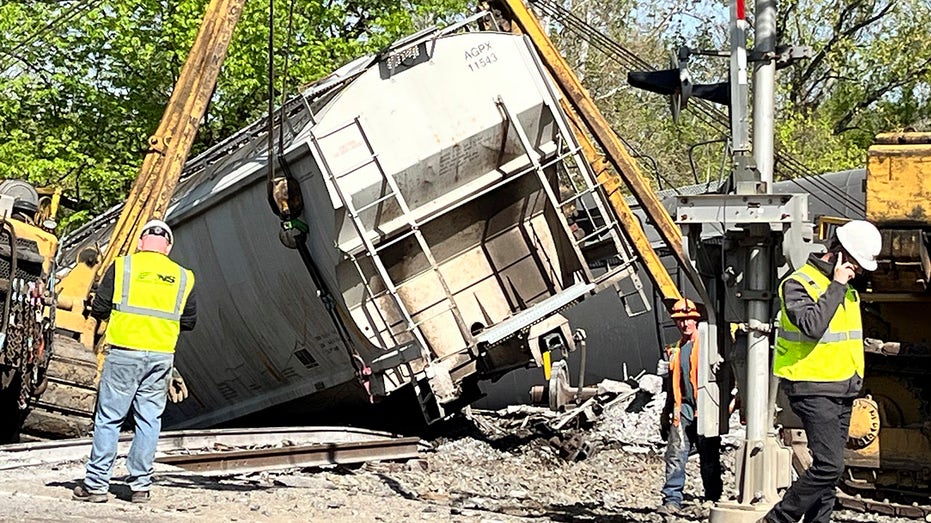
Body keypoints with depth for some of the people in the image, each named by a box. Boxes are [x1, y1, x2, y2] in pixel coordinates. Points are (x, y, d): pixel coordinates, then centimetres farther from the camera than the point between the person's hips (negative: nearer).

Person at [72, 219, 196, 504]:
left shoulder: (122, 266, -1)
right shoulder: (183, 277, 6)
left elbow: (99, 309, 0)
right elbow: (189, 321, 11)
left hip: (124, 352, -2)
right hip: (161, 355, 2)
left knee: (109, 418, 4)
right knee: (149, 420, 8)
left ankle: (96, 484, 5)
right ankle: (140, 485, 11)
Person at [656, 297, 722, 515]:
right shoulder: (675, 350, 20)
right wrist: (666, 413, 24)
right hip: (682, 408, 5)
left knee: (709, 456, 4)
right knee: (675, 454, -6)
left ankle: (713, 499, 12)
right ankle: (672, 499, -5)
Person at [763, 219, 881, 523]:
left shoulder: (847, 288, 16)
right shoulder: (798, 284, -11)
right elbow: (813, 326, -28)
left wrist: (855, 378, 19)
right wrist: (837, 285, -20)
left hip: (843, 391, 9)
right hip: (813, 390, -9)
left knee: (829, 466, 8)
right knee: (830, 466, -15)